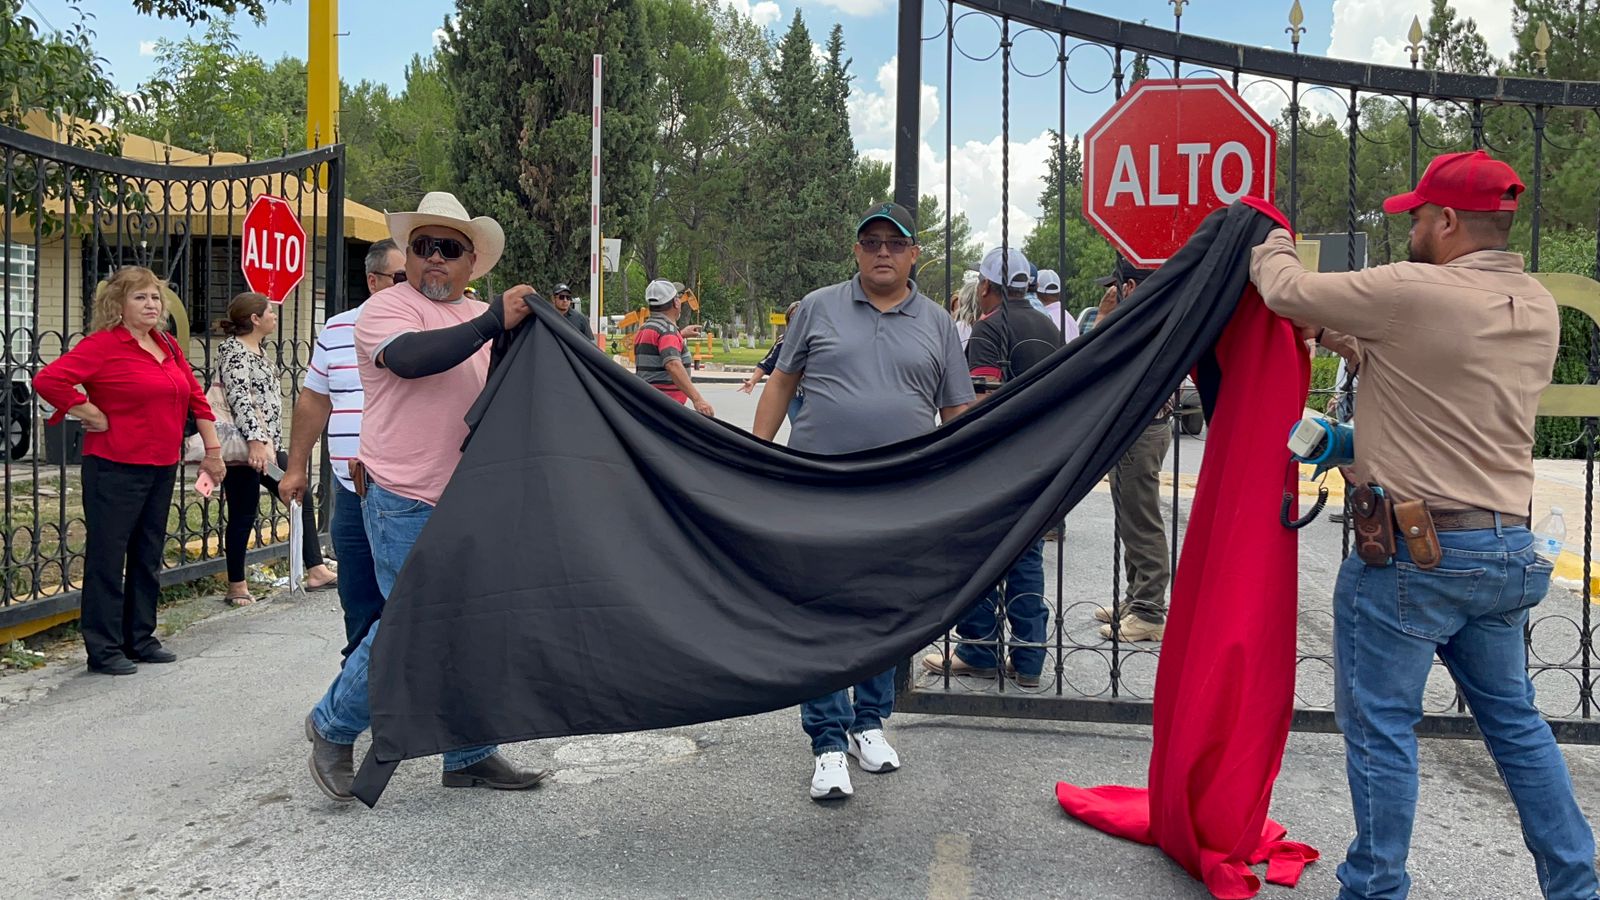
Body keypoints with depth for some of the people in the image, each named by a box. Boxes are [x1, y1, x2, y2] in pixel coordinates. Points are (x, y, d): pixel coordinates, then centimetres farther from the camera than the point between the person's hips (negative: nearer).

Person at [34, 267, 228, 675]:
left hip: (162, 468, 8)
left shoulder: (168, 346, 11)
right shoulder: (103, 344, -10)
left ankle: (140, 639, 25)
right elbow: (48, 379, -20)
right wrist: (92, 416, -15)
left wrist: (212, 449, 13)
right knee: (107, 557, 0)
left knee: (148, 557, 14)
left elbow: (196, 398, 17)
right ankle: (103, 649, 7)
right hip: (115, 468, -7)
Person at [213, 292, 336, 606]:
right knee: (244, 515, -2)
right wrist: (255, 440, -30)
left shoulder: (258, 350, 17)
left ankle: (316, 571, 12)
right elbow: (240, 398, -22)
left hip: (267, 446, 10)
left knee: (300, 497, 9)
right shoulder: (233, 350, -11)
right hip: (245, 449, -10)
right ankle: (237, 586, 10)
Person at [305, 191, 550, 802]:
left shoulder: (482, 320, 16)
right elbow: (413, 357, -27)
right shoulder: (386, 307, -5)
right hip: (406, 503, -7)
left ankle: (469, 755, 20)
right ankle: (332, 729, 14)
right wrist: (494, 322, -33)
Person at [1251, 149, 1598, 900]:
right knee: (1513, 717, 20)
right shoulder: (1538, 309, 7)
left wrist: (1267, 238, 14)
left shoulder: (1413, 293, -17)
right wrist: (1346, 341, 15)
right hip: (1508, 549, 8)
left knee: (1380, 724, 5)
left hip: (1413, 551, -8)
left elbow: (1286, 288, -6)